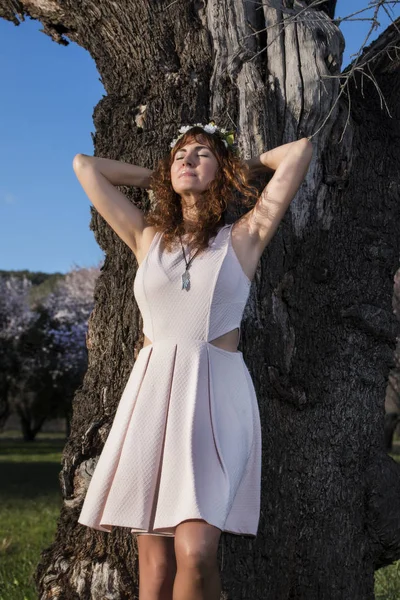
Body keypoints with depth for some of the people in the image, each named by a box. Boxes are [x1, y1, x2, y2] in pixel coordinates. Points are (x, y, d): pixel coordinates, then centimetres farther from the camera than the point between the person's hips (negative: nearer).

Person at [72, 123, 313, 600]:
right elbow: (84, 165, 21)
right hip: (152, 396, 3)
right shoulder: (148, 237, 15)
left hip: (218, 398, -3)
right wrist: (158, 178, 26)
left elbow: (300, 150, 4)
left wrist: (246, 166, 20)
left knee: (195, 554, -18)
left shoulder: (244, 237, 7)